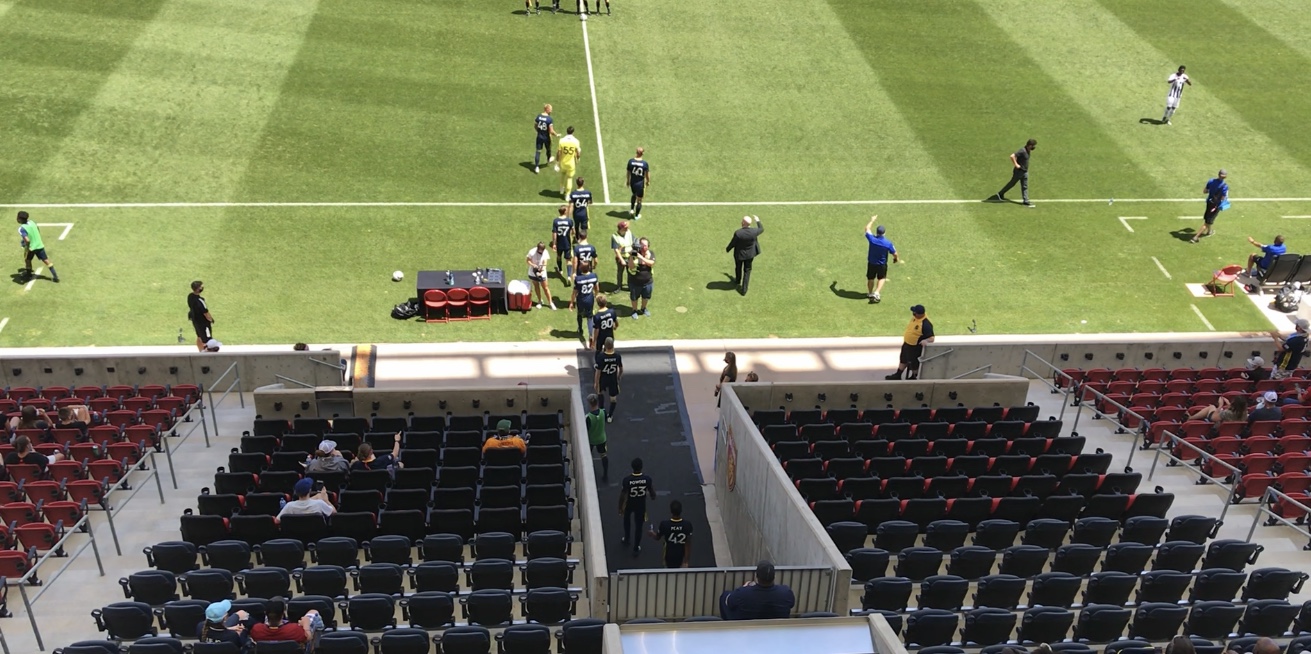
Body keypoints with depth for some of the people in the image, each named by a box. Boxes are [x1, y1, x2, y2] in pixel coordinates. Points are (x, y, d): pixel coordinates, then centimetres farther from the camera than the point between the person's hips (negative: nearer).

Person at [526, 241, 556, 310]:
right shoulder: (532, 252, -19)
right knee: (536, 286, 14)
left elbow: (544, 263, -17)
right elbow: (528, 260, -10)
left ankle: (550, 302, 13)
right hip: (533, 272, 1)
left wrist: (541, 272, -31)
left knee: (545, 287, 3)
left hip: (542, 273, -1)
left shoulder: (545, 253, -17)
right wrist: (533, 265, -30)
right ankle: (540, 301, 31)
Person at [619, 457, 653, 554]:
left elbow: (622, 496, -20)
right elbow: (652, 494, -11)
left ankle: (627, 539, 49)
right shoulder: (647, 478, -22)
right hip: (641, 505, 1)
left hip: (629, 504, -1)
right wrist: (652, 495, 14)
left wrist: (620, 507, -3)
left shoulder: (627, 479, -28)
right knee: (639, 526, 18)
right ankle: (636, 548, 28)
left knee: (627, 520, 31)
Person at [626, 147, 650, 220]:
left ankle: (631, 210, 35)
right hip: (640, 184, -3)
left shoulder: (631, 161, -12)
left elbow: (628, 172, -2)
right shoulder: (645, 163, -19)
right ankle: (637, 215, 27)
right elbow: (647, 174, -10)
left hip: (632, 183, 3)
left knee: (634, 195, 34)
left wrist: (628, 181, 14)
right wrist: (648, 181, 10)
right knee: (639, 200, 15)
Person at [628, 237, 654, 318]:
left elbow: (652, 263, -26)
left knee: (646, 297, 23)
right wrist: (633, 256, -37)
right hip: (635, 282, -3)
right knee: (634, 297, 15)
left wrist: (641, 257, -36)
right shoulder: (635, 253, -17)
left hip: (647, 282, 3)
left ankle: (643, 309, 49)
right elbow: (631, 266, -24)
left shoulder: (651, 254, -8)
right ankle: (634, 311, 39)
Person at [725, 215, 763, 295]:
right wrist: (758, 221, 14)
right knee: (747, 271, 21)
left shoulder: (737, 233, -33)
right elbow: (762, 229, -3)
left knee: (738, 268, 29)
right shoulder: (754, 231, -26)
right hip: (750, 254, 2)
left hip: (739, 254, -1)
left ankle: (738, 280, 56)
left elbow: (732, 243, -17)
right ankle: (744, 289, 27)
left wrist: (727, 249, 4)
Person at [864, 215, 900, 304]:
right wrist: (897, 259, 14)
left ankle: (870, 293, 37)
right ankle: (876, 293, 4)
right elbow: (895, 254, -9)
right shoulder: (888, 243, -23)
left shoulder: (872, 239, -22)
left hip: (871, 263, 1)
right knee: (881, 278, 20)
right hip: (882, 264, -1)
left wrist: (872, 220, 13)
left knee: (870, 279, 21)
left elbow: (867, 229, -3)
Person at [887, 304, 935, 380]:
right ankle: (897, 375, 43)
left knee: (914, 364, 13)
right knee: (903, 360, 25)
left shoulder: (925, 324, -33)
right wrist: (904, 339, 19)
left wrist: (926, 340, -51)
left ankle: (913, 377, 37)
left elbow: (931, 338, -31)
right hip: (907, 344, 9)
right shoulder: (914, 317, -7)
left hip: (915, 347, -9)